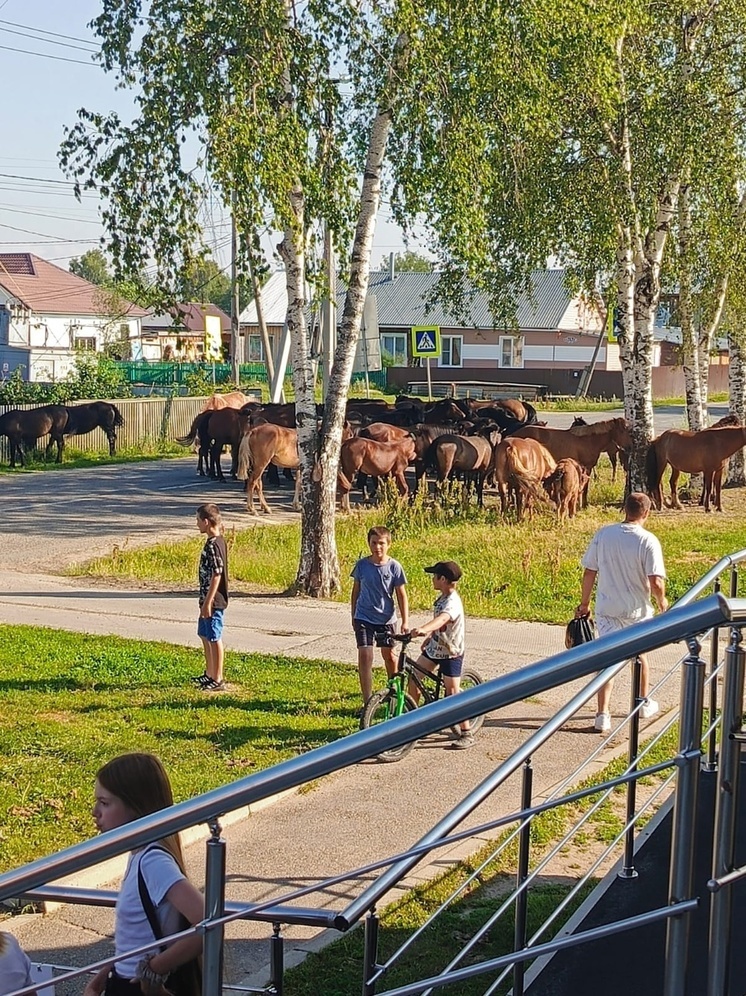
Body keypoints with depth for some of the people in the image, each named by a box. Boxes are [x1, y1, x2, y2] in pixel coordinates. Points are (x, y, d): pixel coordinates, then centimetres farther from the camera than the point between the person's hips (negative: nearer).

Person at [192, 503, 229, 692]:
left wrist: (208, 602, -22)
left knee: (214, 639, -3)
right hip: (208, 599, 10)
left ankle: (218, 680, 4)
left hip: (213, 601, -10)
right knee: (204, 635, 20)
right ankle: (210, 674, 31)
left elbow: (216, 575, -23)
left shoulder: (213, 545, -20)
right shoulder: (216, 541, 10)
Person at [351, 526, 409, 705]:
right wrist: (353, 617, 9)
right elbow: (356, 591, 6)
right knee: (365, 656, -11)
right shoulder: (362, 565, -5)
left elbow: (401, 595, -6)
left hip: (386, 618, 0)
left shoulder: (394, 567, -9)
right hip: (364, 618, 0)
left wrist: (405, 621, -13)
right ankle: (367, 701, -9)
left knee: (388, 655, 15)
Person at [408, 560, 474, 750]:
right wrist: (429, 637, 25)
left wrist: (424, 629, -64)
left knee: (452, 694, -7)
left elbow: (441, 619, -48)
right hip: (434, 647, 9)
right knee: (413, 679, 3)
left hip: (451, 653, -9)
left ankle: (467, 734, 3)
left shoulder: (453, 602, -27)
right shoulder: (442, 597, 3)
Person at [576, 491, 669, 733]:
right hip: (637, 610, -1)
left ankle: (603, 714, -7)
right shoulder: (648, 541, -14)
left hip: (607, 609, 1)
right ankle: (645, 703, 39)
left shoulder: (603, 534, -5)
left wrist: (585, 603, 10)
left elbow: (589, 572, -1)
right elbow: (656, 582, -18)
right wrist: (661, 601, 3)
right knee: (639, 654, 22)